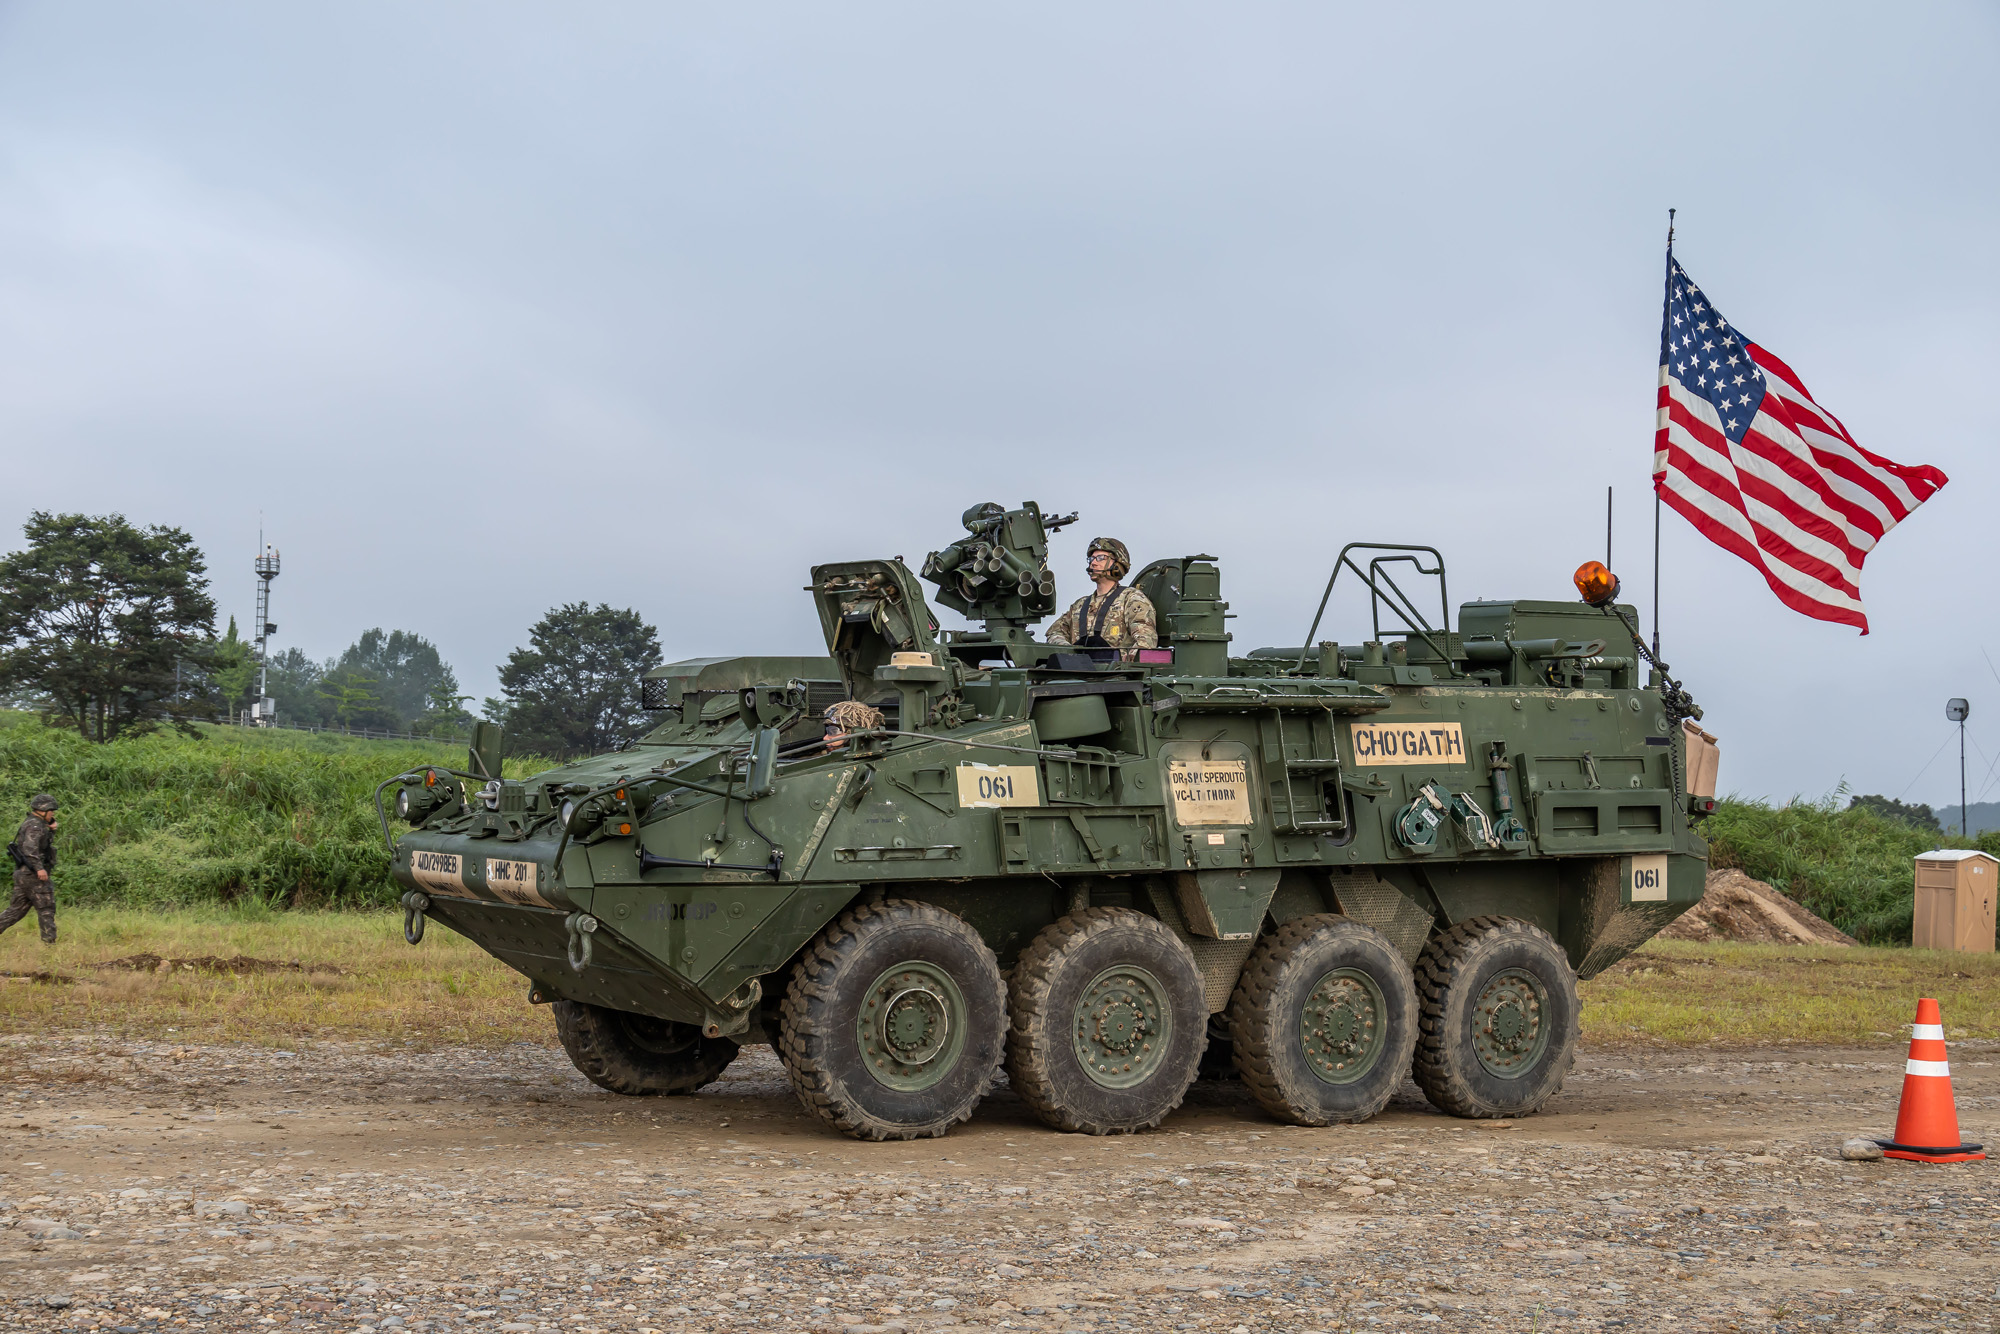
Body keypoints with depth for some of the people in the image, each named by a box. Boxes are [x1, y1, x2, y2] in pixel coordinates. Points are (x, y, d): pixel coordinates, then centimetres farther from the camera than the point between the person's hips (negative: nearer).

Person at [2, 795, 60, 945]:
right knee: (46, 909, -4)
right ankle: (49, 941, -3)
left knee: (17, 909, 12)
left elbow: (46, 844, 26)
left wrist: (51, 829, 7)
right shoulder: (35, 825, -14)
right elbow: (30, 847, -28)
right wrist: (39, 867, -33)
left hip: (23, 874, 10)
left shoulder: (36, 824, 17)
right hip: (32, 875, -10)